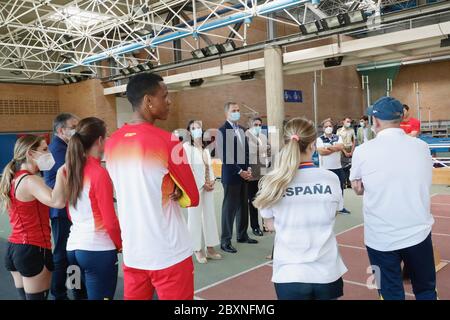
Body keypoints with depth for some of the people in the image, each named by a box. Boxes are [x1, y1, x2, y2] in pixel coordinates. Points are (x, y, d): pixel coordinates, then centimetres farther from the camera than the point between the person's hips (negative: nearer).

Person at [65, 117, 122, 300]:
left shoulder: (71, 170, 5)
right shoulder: (100, 174, -16)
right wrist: (120, 244, 0)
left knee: (90, 294, 23)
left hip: (74, 246, 8)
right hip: (98, 250, -8)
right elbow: (110, 221, -15)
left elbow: (70, 214, 14)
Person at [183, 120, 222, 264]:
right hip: (194, 187, -6)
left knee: (210, 216, 10)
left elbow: (210, 166, 13)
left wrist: (212, 181, -4)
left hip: (208, 186, 7)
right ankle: (197, 250, 9)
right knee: (195, 217, 0)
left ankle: (210, 248, 20)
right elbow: (188, 169, -13)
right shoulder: (186, 147, -9)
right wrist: (202, 184, -12)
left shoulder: (206, 148, 11)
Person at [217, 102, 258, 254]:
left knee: (244, 206, 14)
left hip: (244, 174, 7)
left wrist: (247, 169, 4)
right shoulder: (222, 130, -11)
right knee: (229, 208, 0)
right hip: (231, 175, -7)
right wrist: (240, 172, -13)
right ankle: (225, 241, 10)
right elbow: (225, 156, -15)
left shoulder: (241, 129, 12)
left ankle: (242, 235, 28)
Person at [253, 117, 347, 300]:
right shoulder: (331, 179, -9)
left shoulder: (271, 182, -11)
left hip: (289, 274, -1)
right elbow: (331, 216, 6)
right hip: (327, 272, 1)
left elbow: (271, 225, 1)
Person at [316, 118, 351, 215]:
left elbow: (341, 147, -12)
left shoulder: (338, 137, 8)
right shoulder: (319, 139, -4)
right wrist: (335, 148, -15)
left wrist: (328, 147, -17)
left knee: (340, 188, 14)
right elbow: (321, 151, -19)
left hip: (338, 167, 4)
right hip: (325, 168, -4)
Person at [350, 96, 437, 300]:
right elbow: (423, 184, 10)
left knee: (392, 293, 11)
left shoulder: (363, 151, -10)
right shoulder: (422, 147, -3)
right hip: (418, 233, 2)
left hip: (381, 237, -2)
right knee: (426, 290, 19)